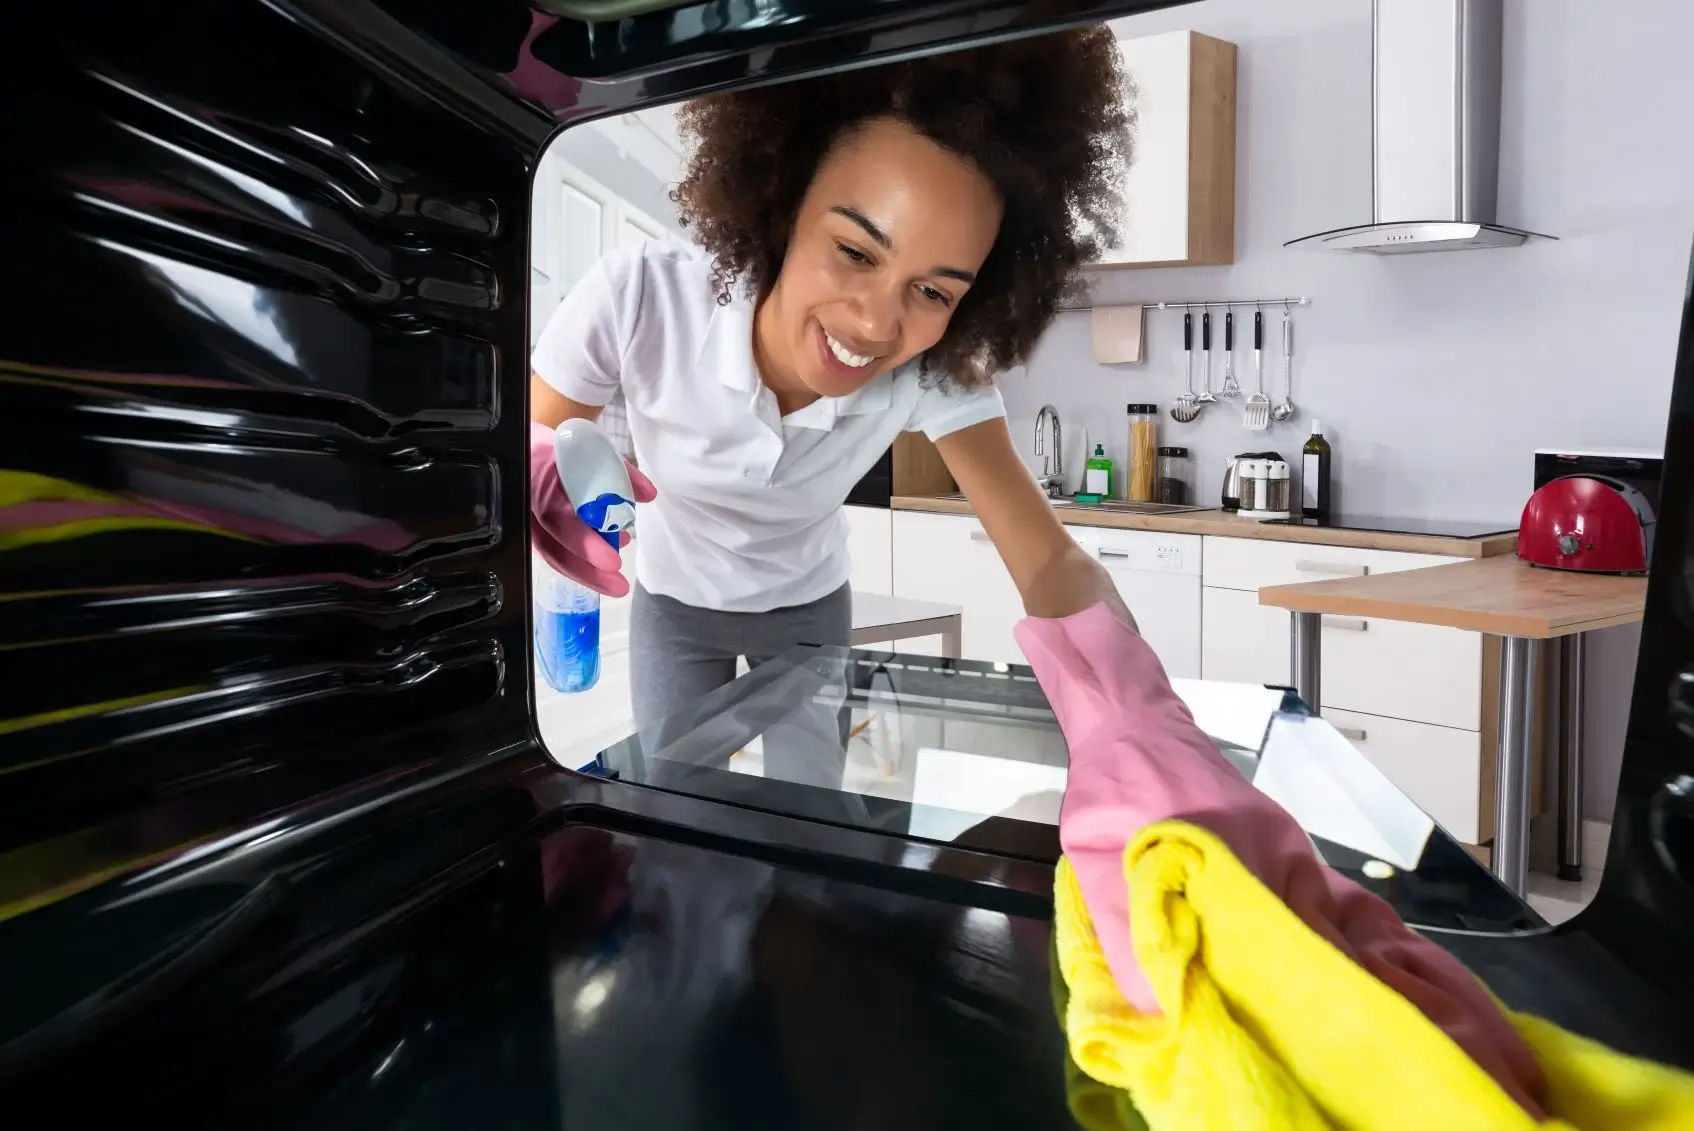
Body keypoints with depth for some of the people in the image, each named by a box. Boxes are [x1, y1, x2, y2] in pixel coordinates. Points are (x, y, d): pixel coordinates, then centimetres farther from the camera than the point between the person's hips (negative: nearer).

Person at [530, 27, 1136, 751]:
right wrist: (543, 481, -45)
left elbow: (1052, 562, -32)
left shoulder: (935, 370, -29)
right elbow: (532, 454, -20)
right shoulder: (638, 299, -34)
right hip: (674, 607, 0)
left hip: (809, 611, 1)